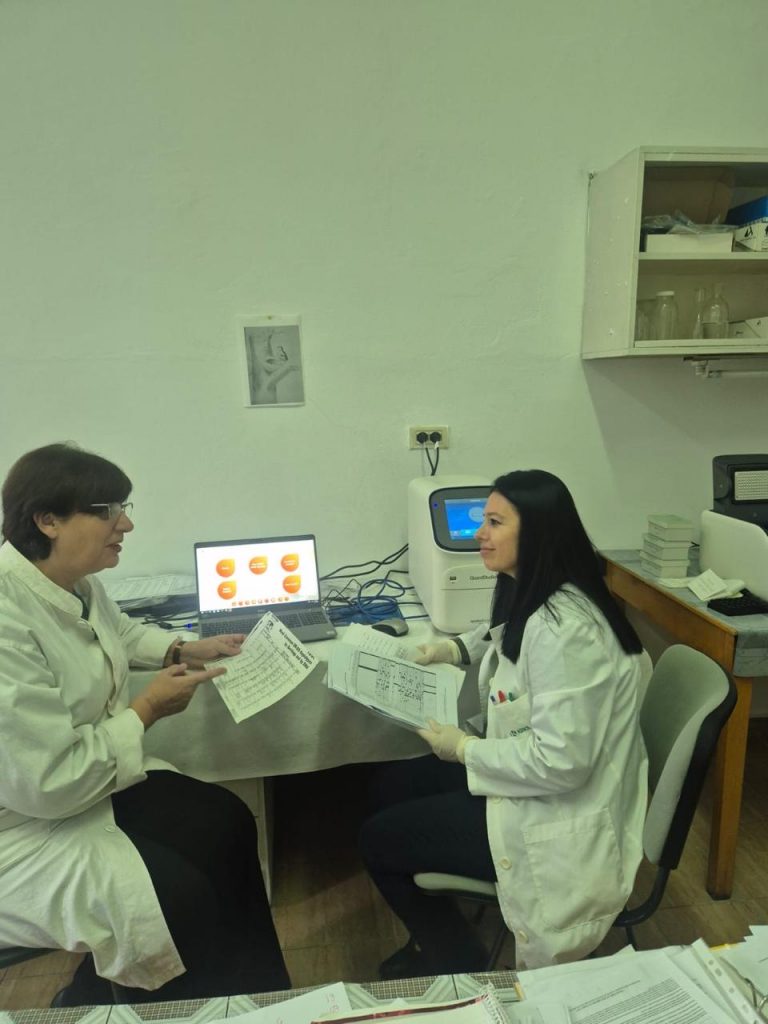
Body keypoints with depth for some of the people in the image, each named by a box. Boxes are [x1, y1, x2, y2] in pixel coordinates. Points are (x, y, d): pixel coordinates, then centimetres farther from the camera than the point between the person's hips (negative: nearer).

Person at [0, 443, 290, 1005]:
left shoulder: (74, 582, -3)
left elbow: (119, 633, 22)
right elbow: (49, 784, -30)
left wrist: (185, 650, 6)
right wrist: (148, 709, -19)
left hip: (88, 775, 9)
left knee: (227, 823, -1)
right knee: (179, 896, -18)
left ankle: (260, 992, 18)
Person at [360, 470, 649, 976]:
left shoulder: (563, 628, -31)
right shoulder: (531, 597, 0)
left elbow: (561, 761, -31)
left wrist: (465, 749, -18)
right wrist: (454, 648, 8)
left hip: (557, 820, -9)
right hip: (528, 783, 10)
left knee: (378, 839, 2)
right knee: (391, 785, 17)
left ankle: (459, 965, 26)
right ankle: (434, 943, 34)